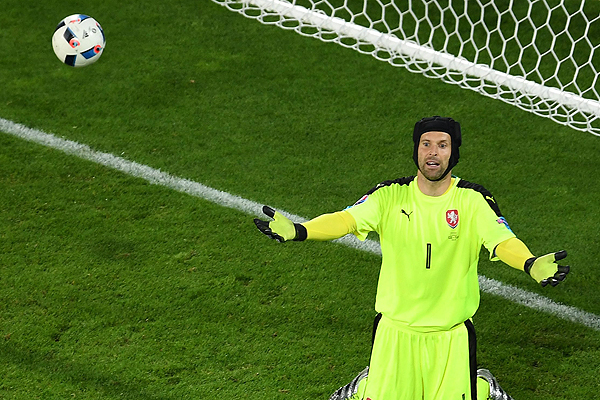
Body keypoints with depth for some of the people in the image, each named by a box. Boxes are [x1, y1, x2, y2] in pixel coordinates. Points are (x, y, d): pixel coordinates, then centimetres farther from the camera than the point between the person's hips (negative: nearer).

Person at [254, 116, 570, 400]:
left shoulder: (473, 200, -8)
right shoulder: (391, 195, -5)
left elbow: (501, 240, -22)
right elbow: (347, 219, -19)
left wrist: (531, 264, -45)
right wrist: (297, 231, -37)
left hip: (451, 334, -1)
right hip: (395, 328, 1)